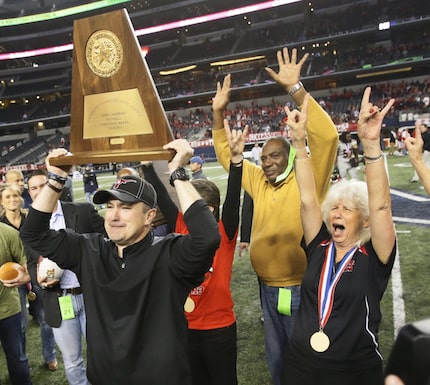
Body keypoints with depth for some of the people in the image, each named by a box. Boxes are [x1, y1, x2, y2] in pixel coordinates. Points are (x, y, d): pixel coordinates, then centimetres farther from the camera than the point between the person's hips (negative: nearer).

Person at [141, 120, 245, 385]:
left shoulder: (223, 233, -13)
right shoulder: (181, 228, -3)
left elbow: (233, 198, -28)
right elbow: (161, 196, -5)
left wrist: (236, 158, -41)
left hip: (219, 327, -4)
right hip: (186, 325, 4)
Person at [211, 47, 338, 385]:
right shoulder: (259, 182, 4)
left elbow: (327, 136, -26)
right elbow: (226, 154, 12)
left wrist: (295, 88, -29)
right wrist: (219, 113, 2)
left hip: (301, 290, -6)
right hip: (268, 289, 6)